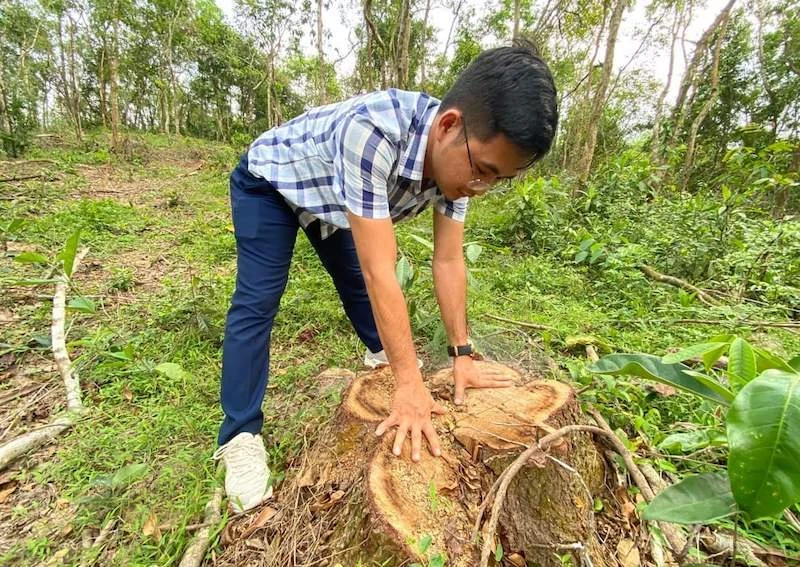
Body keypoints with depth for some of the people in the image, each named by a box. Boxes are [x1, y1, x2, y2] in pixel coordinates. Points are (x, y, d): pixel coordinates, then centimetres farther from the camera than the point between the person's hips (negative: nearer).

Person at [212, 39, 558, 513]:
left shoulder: (458, 154, -21)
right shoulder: (372, 132, -44)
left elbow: (449, 260, -17)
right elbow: (380, 270, -44)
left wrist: (462, 354, -17)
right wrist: (409, 383, -38)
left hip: (331, 198, 6)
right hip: (269, 181, -5)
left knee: (356, 283, 15)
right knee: (257, 302, -14)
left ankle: (381, 354, 40)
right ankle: (241, 437, 0)